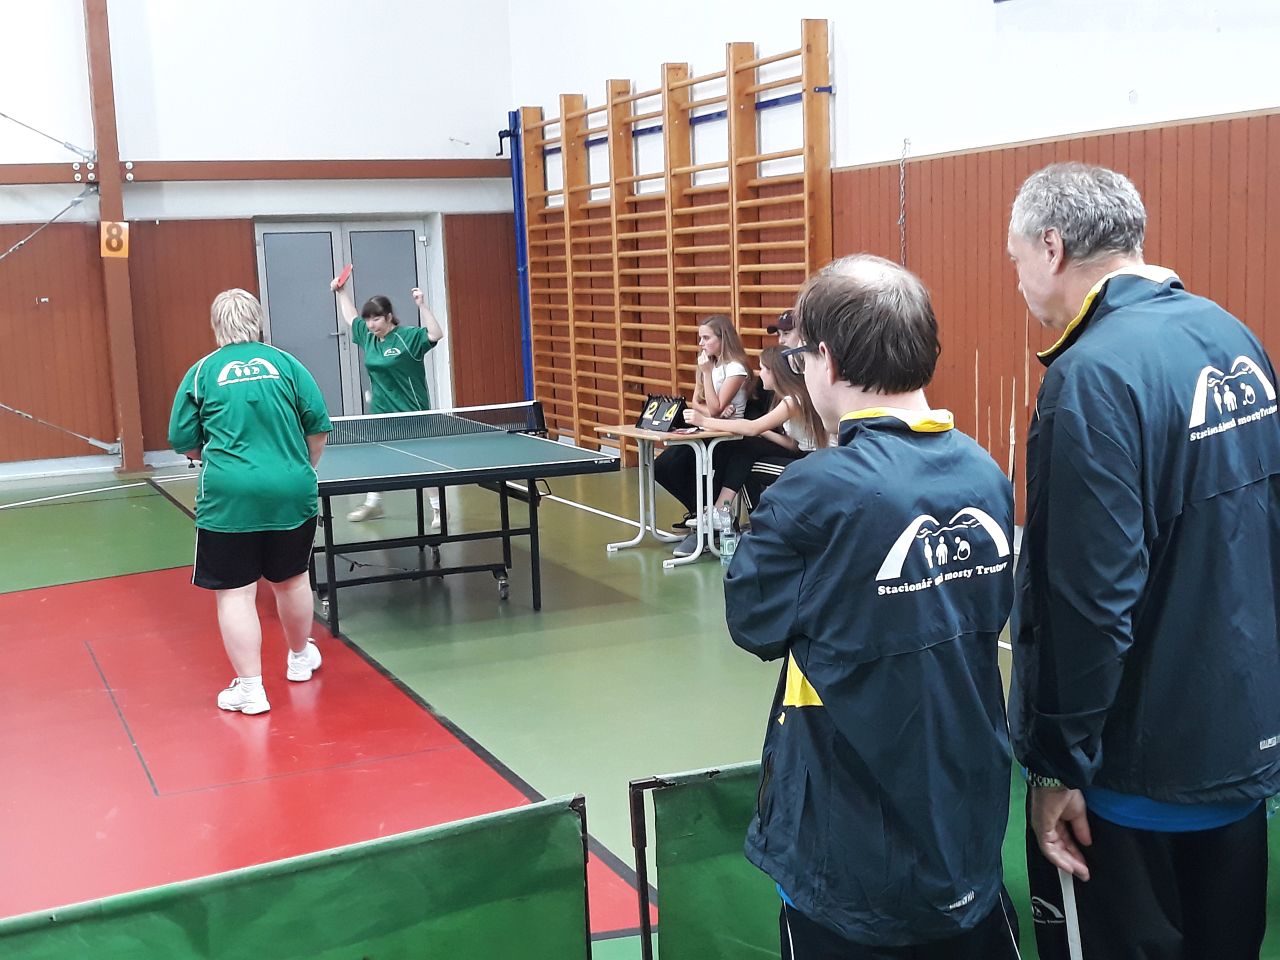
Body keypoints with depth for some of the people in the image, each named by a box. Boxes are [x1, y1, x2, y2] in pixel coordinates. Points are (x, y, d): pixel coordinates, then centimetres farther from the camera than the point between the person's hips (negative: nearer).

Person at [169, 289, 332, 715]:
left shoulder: (201, 372, 2)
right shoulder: (285, 363, 4)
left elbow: (184, 443, 6)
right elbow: (319, 427, 4)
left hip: (228, 496, -2)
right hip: (291, 491, 3)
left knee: (235, 592, 4)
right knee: (291, 579, 20)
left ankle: (249, 689, 4)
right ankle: (300, 657, 40)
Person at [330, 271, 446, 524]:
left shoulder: (407, 337, -14)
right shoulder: (368, 337, 6)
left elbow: (436, 334, -28)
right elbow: (350, 317, 24)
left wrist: (422, 306, -35)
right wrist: (342, 291, 22)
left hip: (411, 412, -7)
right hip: (380, 411, 7)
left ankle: (438, 508, 10)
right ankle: (373, 503, 31)